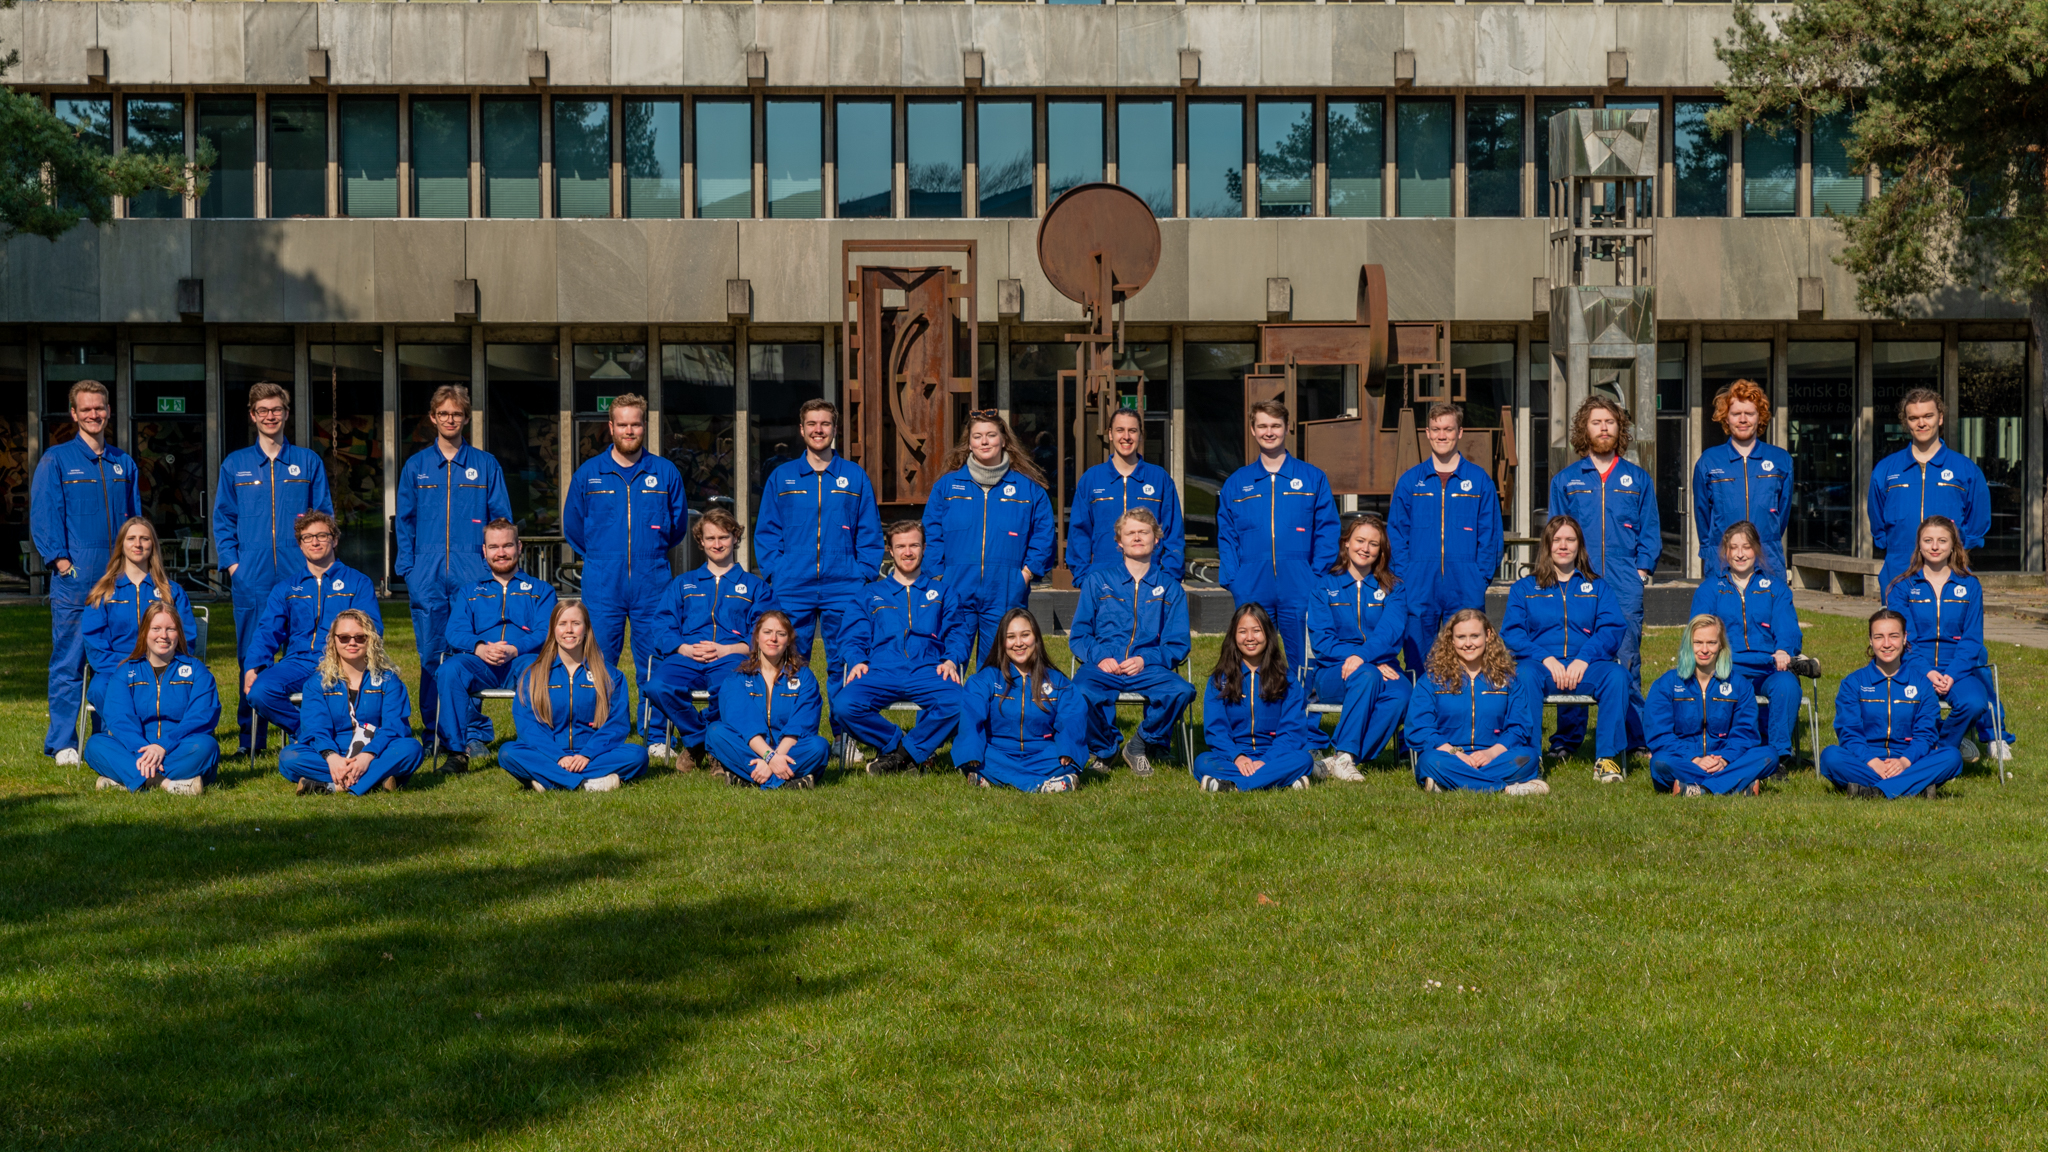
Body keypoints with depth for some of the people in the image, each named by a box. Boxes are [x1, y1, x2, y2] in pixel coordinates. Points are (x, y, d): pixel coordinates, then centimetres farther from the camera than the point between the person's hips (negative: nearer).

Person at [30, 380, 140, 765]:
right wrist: (60, 559, -11)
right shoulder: (56, 459, 3)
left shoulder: (124, 463, 15)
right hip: (75, 578, -4)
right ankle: (63, 744, 3)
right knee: (69, 662, -3)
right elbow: (44, 514, -2)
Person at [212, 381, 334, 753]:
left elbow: (326, 513, 13)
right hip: (252, 578, 0)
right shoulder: (234, 464, 13)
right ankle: (250, 738, 5)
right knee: (253, 658, -1)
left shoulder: (309, 462, 12)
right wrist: (231, 563, 0)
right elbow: (223, 520, 11)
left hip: (300, 576, 0)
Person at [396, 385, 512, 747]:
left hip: (472, 574, -1)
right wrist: (407, 568, 3)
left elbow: (501, 518, 8)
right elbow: (405, 522, 13)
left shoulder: (485, 465, 8)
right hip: (427, 576, 1)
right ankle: (435, 731, 10)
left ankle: (475, 731, 3)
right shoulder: (416, 466, 12)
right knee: (432, 655, 2)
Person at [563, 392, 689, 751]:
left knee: (654, 664, 2)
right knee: (598, 663, 1)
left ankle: (656, 738, 10)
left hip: (652, 584, 0)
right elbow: (572, 525, 16)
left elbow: (678, 524, 16)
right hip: (602, 586, 0)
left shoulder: (665, 473, 6)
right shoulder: (588, 474, 6)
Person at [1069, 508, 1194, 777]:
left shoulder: (1170, 587, 16)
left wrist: (1145, 660, -8)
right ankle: (1103, 750, -3)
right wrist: (1099, 657, -8)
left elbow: (1178, 644, 11)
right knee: (1082, 692, -37)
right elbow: (1078, 635, 13)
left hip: (1148, 668, 1)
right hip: (1102, 668, 0)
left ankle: (1141, 744, -4)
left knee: (1181, 691, -33)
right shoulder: (1097, 581, 16)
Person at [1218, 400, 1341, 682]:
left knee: (1300, 659, -1)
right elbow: (1226, 536, 11)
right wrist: (1232, 580, -2)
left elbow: (1327, 531, 4)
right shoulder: (1236, 483, 13)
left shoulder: (1313, 478, 8)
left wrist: (1318, 579, -6)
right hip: (1252, 590, 1)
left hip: (1299, 588, -1)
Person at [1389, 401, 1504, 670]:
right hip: (1419, 588, 1)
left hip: (1465, 589, -1)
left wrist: (1482, 578, -4)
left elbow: (1490, 535, 5)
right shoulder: (1410, 481, 8)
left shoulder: (1479, 480, 6)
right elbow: (1396, 533, 8)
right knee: (1416, 663, 2)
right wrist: (1402, 578, -3)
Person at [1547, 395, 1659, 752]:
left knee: (1626, 661, -2)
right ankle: (1568, 739, 6)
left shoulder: (1638, 479, 13)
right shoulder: (1565, 480, 13)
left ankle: (1635, 739, 4)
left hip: (1625, 587, 0)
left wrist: (1642, 569, -1)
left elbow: (1650, 532, 12)